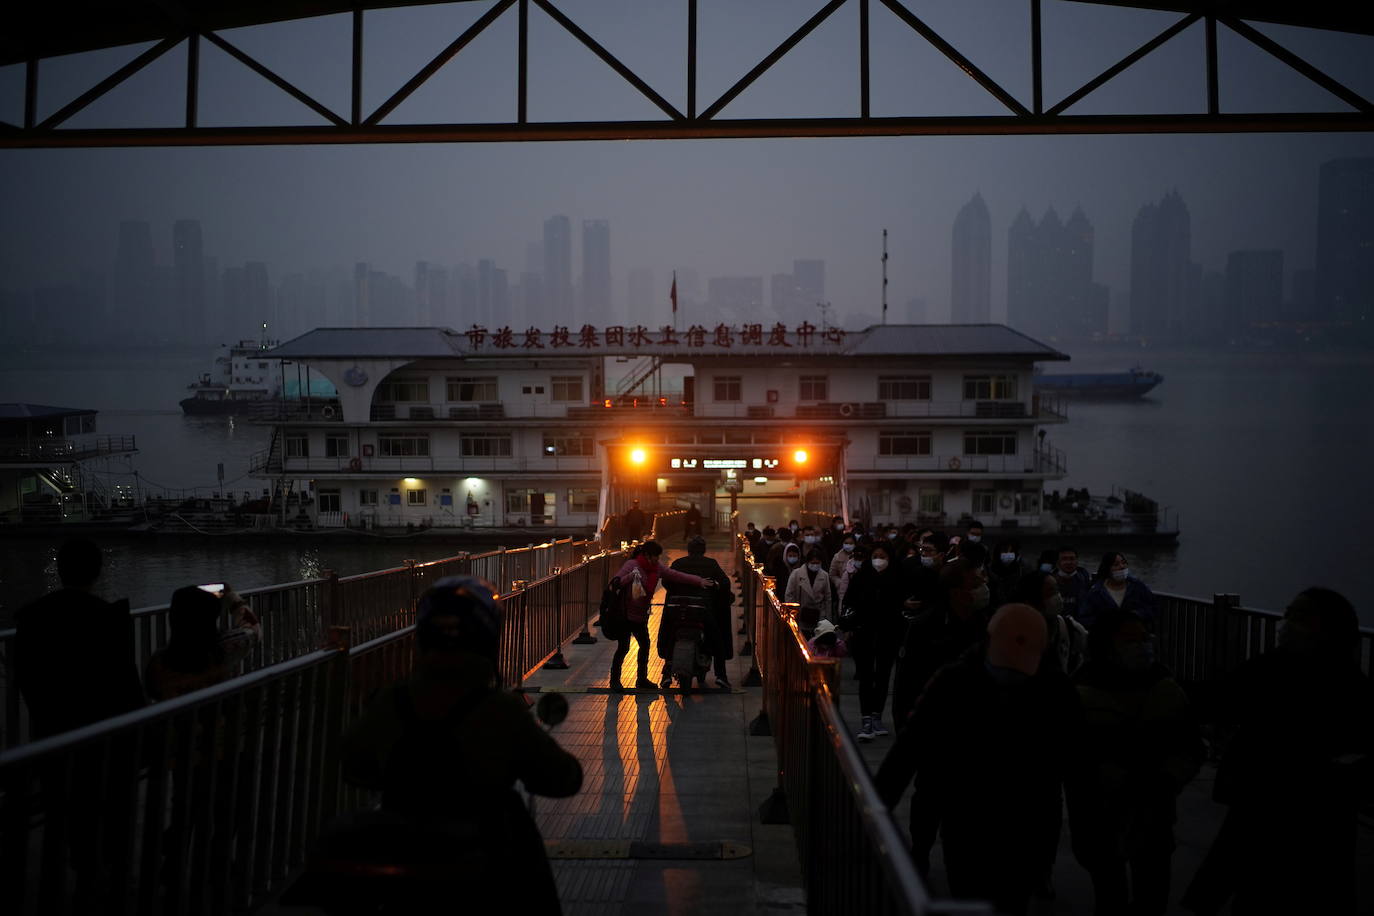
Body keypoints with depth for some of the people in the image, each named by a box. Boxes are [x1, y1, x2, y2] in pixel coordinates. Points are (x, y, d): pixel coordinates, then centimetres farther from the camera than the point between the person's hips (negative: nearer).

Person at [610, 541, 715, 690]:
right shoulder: (632, 565, -16)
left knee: (645, 645, 11)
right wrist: (630, 577, -41)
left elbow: (675, 575, 2)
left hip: (641, 615, 7)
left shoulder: (657, 567, 3)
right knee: (623, 647, -6)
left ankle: (642, 679, 25)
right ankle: (614, 680, 7)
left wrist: (699, 581, -4)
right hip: (626, 614, -7)